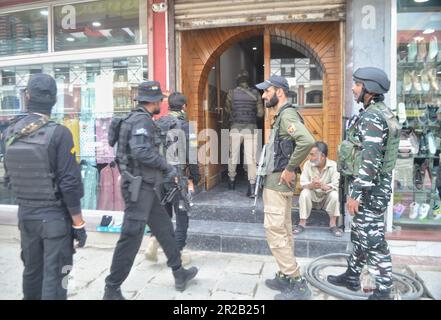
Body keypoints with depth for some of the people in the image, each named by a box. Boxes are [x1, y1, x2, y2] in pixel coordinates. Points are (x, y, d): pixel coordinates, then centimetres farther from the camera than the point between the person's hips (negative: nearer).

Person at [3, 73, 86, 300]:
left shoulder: (10, 133, 1)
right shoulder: (58, 133, -17)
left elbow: (8, 177, 9)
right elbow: (69, 183, -18)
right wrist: (79, 224, -10)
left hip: (25, 213, 6)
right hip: (54, 215, -6)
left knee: (32, 271, 22)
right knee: (54, 275, 4)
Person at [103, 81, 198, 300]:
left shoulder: (138, 118, 15)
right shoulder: (143, 120, -15)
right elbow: (141, 151, -28)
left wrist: (164, 172, 15)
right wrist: (166, 166, -15)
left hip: (146, 186, 10)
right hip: (139, 187, -10)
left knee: (164, 229, 16)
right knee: (131, 238, -4)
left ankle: (179, 274, 29)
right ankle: (112, 290, 9)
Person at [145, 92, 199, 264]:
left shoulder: (157, 124, 8)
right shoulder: (184, 125, -7)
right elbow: (191, 154, -9)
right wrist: (194, 178, -1)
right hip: (176, 175, -5)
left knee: (163, 212, 21)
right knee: (182, 216, 8)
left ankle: (154, 239, 3)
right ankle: (178, 254, 14)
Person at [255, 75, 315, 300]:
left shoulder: (287, 115, -15)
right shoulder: (281, 117, 16)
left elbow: (307, 141, -32)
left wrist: (290, 169, -25)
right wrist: (287, 168, 12)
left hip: (278, 182, -10)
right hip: (275, 181, 10)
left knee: (275, 231, -7)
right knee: (283, 231, 14)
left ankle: (298, 284, 2)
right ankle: (285, 277, 25)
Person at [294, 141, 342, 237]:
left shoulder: (333, 165, -16)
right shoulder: (308, 164, -12)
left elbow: (336, 185, -25)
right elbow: (303, 183, -17)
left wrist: (323, 186, -46)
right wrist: (311, 185, -41)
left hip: (326, 198, -1)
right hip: (312, 197, 1)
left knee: (334, 194, -31)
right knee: (304, 193, -29)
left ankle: (333, 224, -14)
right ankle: (302, 223, -19)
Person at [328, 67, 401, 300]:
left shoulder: (371, 117, -19)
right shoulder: (379, 114, 14)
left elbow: (370, 160, -25)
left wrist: (356, 194, -22)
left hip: (370, 189, -11)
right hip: (373, 186, 11)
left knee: (373, 239, -1)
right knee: (359, 234, 19)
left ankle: (383, 292, 12)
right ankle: (351, 276, 33)